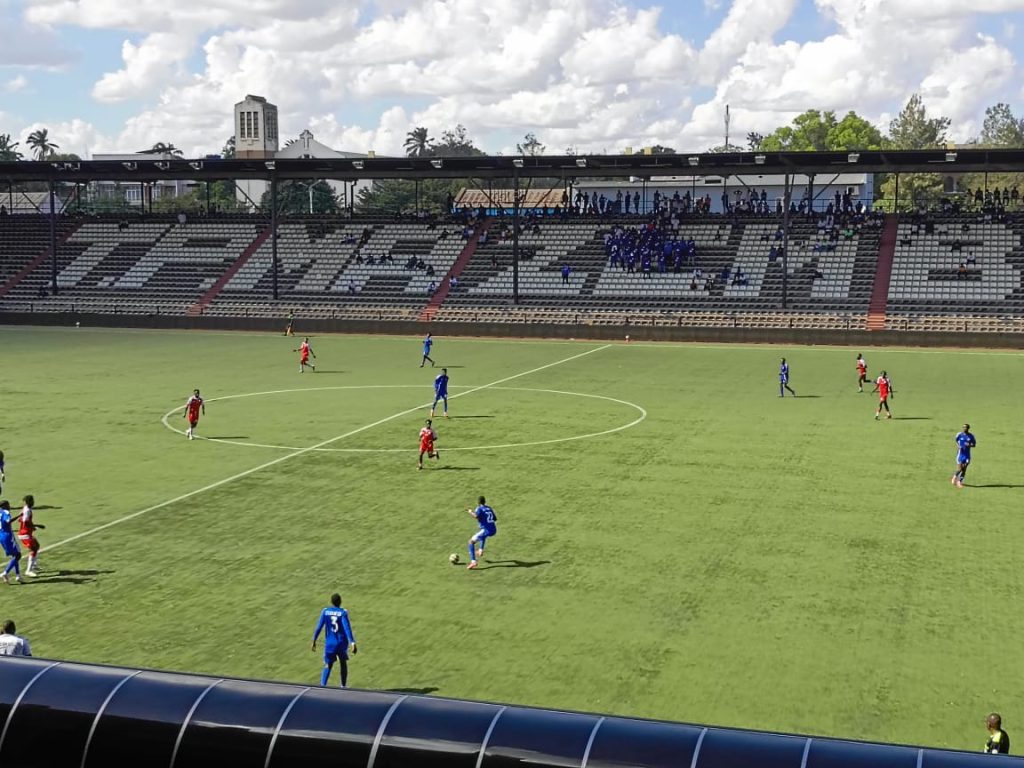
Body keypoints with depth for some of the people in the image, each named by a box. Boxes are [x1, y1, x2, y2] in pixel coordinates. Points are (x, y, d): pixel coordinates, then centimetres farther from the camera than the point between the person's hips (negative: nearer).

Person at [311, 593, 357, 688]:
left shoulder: (325, 612, -2)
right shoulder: (343, 613, -9)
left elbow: (319, 627, -3)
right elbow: (347, 628, -18)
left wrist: (314, 642, 6)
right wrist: (352, 643, -23)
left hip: (329, 644, 1)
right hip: (342, 643, -1)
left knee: (328, 666, 8)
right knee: (343, 663, 20)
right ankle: (343, 687, 25)